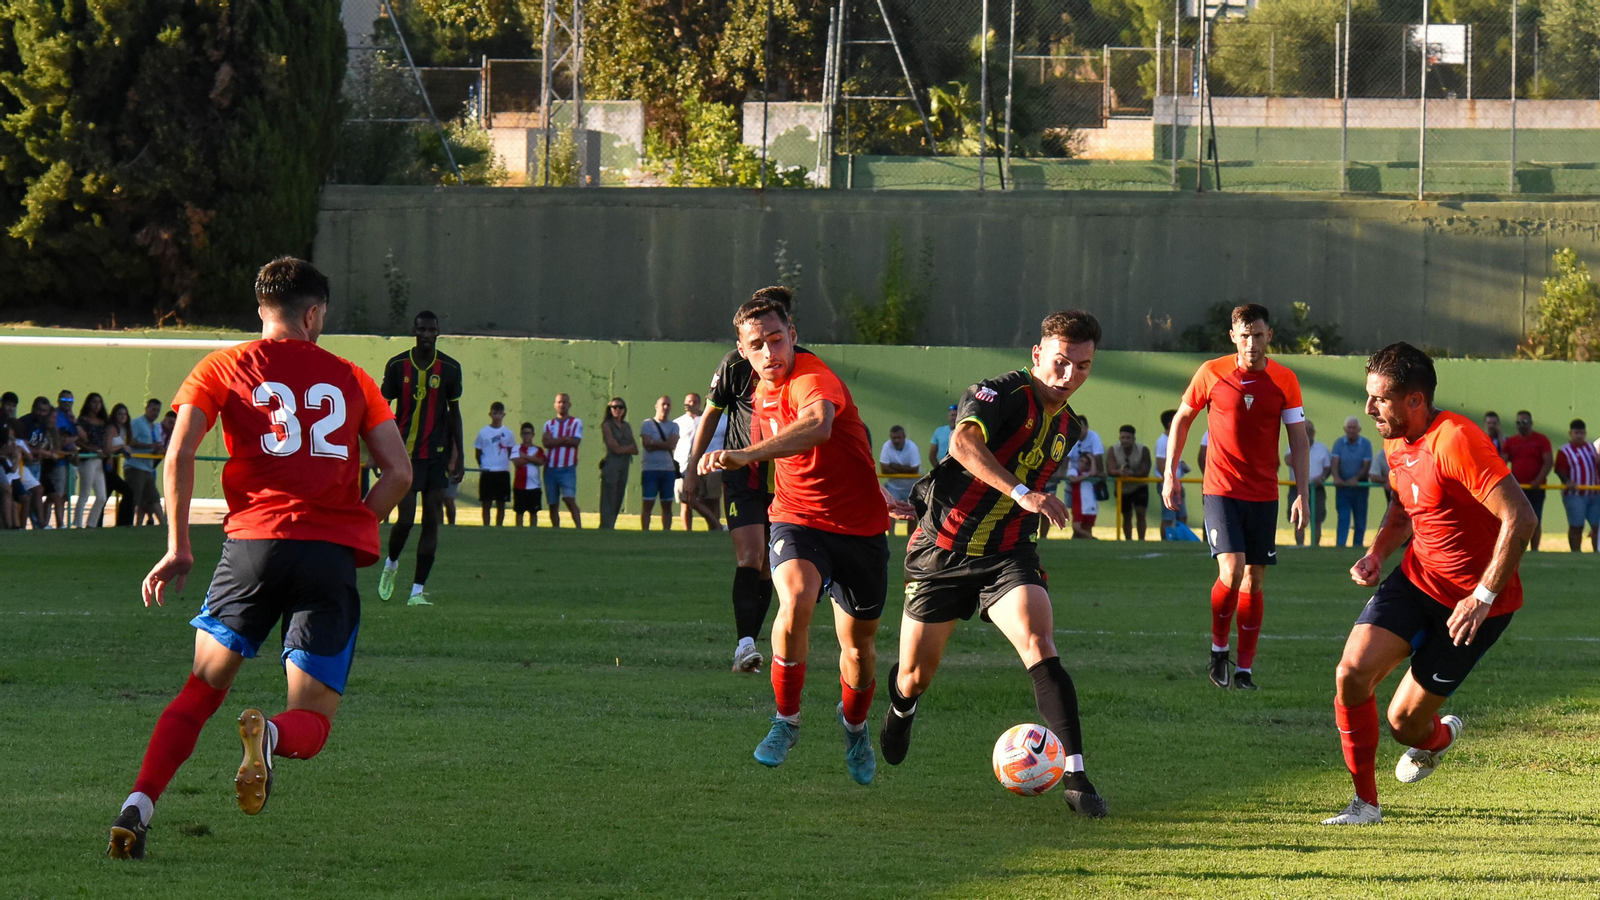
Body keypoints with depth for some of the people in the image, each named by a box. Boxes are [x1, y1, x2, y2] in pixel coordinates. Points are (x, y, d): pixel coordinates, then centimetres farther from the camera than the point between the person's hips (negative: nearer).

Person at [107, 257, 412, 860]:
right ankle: (271, 734, -31)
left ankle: (140, 803, -8)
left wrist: (178, 549, 5)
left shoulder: (223, 368, 11)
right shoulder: (350, 379, 16)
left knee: (202, 690, 14)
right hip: (334, 556, 0)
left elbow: (179, 456, -1)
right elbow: (399, 473, 10)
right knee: (312, 724, 6)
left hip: (255, 541, 0)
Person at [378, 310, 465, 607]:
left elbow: (454, 413, 11)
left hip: (437, 456, 2)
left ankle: (418, 590, 3)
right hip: (405, 454, -2)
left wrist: (459, 454, 10)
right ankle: (390, 564, 21)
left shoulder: (450, 368, 3)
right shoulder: (397, 366, 0)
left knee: (432, 523, -2)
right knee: (406, 519, -10)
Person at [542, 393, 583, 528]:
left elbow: (575, 441, -10)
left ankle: (579, 527, -22)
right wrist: (565, 439, -7)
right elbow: (546, 442, -3)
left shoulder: (576, 423, 5)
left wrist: (555, 440, -4)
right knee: (553, 504, 6)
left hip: (567, 469, -4)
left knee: (569, 499, -18)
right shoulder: (549, 424, 13)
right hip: (550, 468, 4)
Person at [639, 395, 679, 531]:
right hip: (650, 468, -3)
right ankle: (644, 532, -4)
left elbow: (672, 444, -5)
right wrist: (665, 444, -7)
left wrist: (655, 443, -6)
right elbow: (647, 445, -9)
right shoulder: (647, 424, 4)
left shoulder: (673, 426, 11)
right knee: (648, 503, -5)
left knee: (667, 504, 5)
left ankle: (666, 531, 8)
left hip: (668, 469, 3)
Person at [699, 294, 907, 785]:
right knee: (795, 602, -28)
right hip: (797, 519, 3)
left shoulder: (813, 380, -23)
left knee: (858, 645, 9)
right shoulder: (763, 390, 3)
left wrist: (746, 455, -60)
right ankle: (786, 721, -13)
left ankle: (855, 727, 41)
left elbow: (818, 427, -48)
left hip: (860, 527, -3)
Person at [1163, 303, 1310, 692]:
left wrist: (1301, 494, -5)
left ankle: (1245, 669, 11)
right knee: (1232, 571, -17)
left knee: (1254, 581, 3)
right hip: (1221, 490, -2)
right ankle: (1219, 649, 5)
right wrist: (1170, 474, 8)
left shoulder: (1284, 380, 0)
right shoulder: (1212, 374, -2)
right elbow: (1182, 419, 11)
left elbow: (1299, 440, 3)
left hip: (1264, 495, 2)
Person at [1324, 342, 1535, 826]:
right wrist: (1377, 554, 3)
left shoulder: (1455, 442, -26)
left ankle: (1437, 737, 36)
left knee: (1404, 721, -4)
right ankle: (1365, 803, 2)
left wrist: (1484, 597, -27)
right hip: (1416, 580, 7)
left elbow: (1520, 518, -28)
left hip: (1473, 601, -7)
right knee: (1352, 672, -15)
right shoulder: (1396, 442, 3)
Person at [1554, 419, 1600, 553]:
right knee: (1576, 526, -3)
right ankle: (1576, 552, 2)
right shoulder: (1565, 451, -3)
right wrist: (1567, 481, -29)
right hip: (1575, 495, -5)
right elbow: (1560, 470, -12)